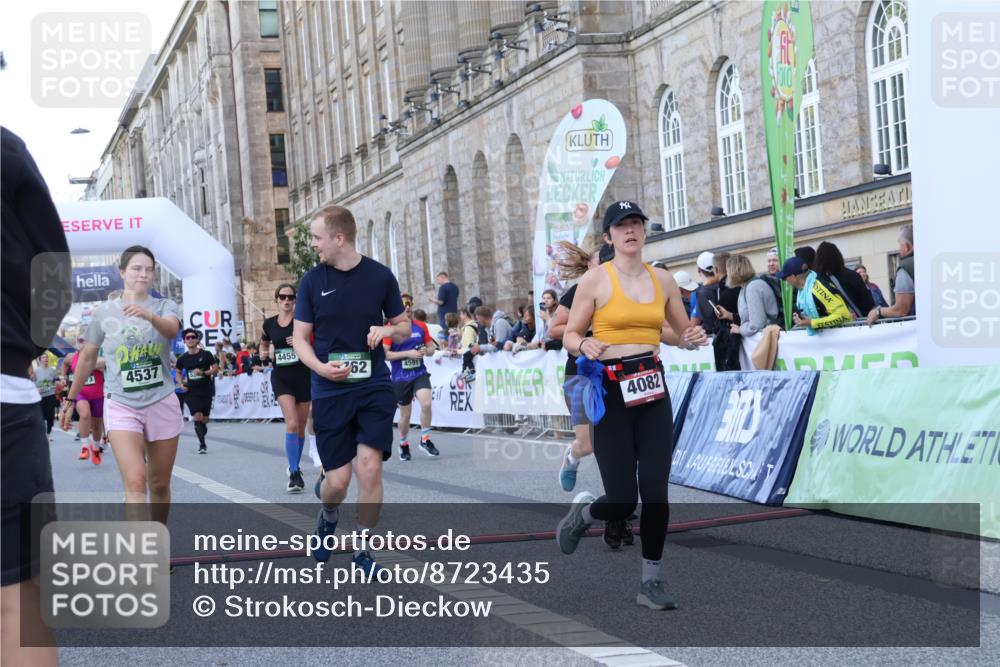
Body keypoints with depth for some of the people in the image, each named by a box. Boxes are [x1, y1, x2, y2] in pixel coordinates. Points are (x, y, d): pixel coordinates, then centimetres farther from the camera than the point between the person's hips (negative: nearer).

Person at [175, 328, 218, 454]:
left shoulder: (206, 354, -2)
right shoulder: (182, 358, 3)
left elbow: (216, 369, -2)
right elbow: (178, 372, 18)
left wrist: (203, 373, -18)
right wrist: (181, 384, 1)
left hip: (206, 390, 0)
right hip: (191, 391, 0)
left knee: (204, 419, 7)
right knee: (197, 417, -14)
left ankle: (201, 439, 32)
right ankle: (202, 444, -9)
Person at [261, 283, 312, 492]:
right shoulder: (269, 324, 4)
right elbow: (264, 345, 23)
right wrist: (265, 353, 1)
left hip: (303, 375, 0)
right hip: (281, 376, 0)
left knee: (301, 427, 9)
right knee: (291, 423, -16)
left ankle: (295, 469, 27)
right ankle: (294, 474, -13)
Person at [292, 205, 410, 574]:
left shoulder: (380, 276, 0)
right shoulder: (312, 280, 1)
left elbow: (404, 327, 12)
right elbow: (299, 338, 5)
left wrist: (387, 330, -12)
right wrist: (321, 367, -14)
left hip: (374, 386, 0)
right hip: (329, 391, 0)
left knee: (370, 466, -12)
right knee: (338, 480, -1)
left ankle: (363, 549, 8)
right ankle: (328, 515, 36)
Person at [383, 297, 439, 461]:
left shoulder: (421, 326, 5)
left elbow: (431, 347, 14)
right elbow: (385, 354, -11)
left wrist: (426, 351, -10)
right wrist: (408, 353, -18)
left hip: (420, 374, 2)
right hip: (400, 378, -2)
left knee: (426, 403, -21)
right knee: (405, 414, 7)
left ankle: (425, 440, -4)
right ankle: (403, 444, 32)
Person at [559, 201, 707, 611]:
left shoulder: (663, 280, 8)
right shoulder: (596, 279, -4)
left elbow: (681, 330, 20)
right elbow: (570, 335, 0)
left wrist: (691, 339, -3)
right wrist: (585, 345, -23)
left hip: (652, 391, 4)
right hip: (611, 391, -4)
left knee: (655, 492, -2)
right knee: (622, 502, -5)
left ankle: (651, 582, 10)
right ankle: (582, 512, 30)